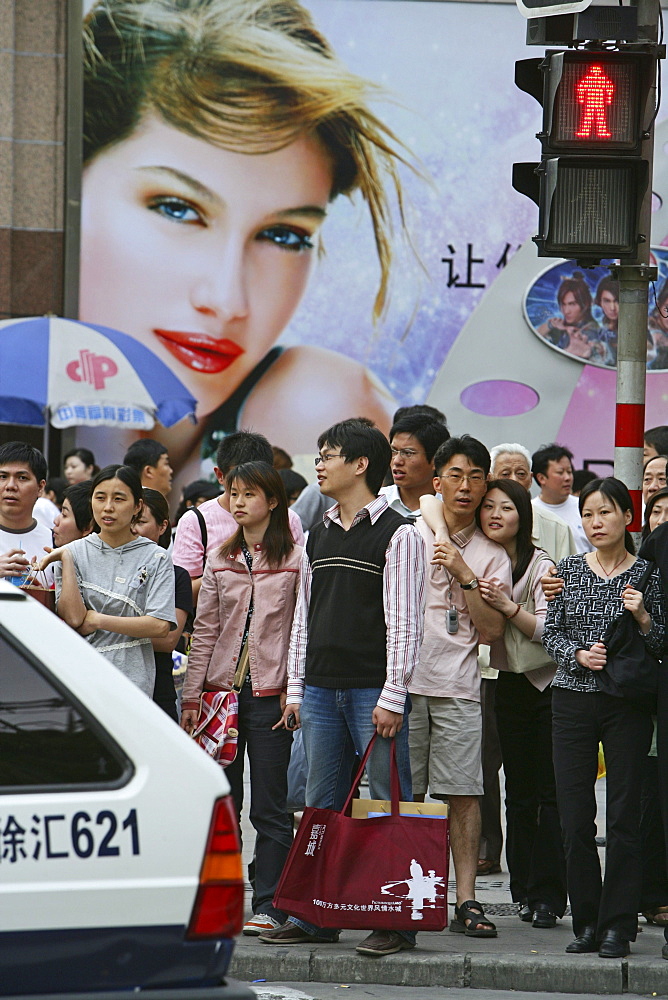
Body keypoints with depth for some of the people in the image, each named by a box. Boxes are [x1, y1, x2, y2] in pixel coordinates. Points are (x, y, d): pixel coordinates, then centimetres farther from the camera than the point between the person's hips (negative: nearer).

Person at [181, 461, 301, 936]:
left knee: (269, 807, -1)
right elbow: (205, 631, 12)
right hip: (223, 689, 4)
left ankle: (269, 905, 2)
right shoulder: (220, 560, 11)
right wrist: (192, 696, 7)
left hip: (270, 694, -4)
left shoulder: (295, 559, -1)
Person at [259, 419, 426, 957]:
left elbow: (404, 621, -9)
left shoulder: (397, 534, -5)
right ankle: (317, 916, 14)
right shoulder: (319, 535, 16)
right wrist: (296, 687, 13)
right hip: (321, 687, 7)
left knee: (388, 804, -3)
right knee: (323, 805, 9)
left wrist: (392, 696, -14)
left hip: (374, 691, -7)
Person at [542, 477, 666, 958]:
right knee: (575, 817, 0)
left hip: (628, 704, -2)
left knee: (624, 815, -3)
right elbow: (551, 631, 7)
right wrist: (580, 655, -10)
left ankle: (618, 923, 1)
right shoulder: (568, 570, 9)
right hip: (573, 700, 2)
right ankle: (587, 921, 9)